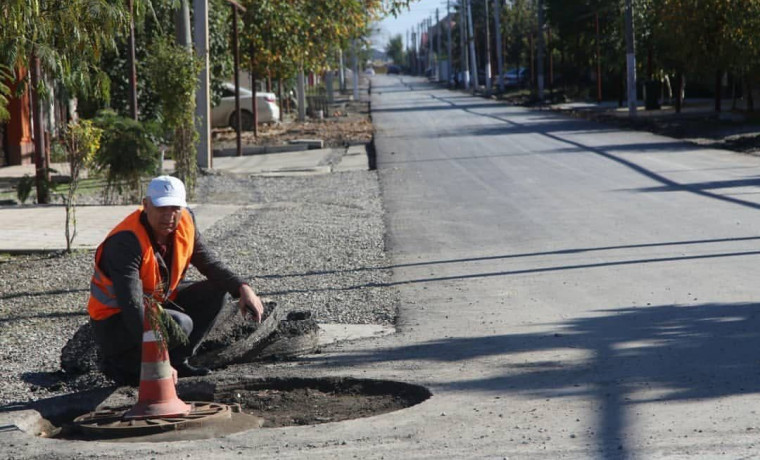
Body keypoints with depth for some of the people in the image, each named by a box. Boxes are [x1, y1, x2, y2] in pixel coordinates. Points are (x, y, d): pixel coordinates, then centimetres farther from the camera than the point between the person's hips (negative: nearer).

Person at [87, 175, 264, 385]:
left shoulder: (184, 222, -8)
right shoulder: (126, 241, -31)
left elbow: (210, 264, 4)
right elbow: (131, 305, -37)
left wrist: (243, 288, -14)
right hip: (114, 320, -8)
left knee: (216, 292, -3)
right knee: (180, 324, -31)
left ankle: (177, 360, 2)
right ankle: (118, 362, -9)